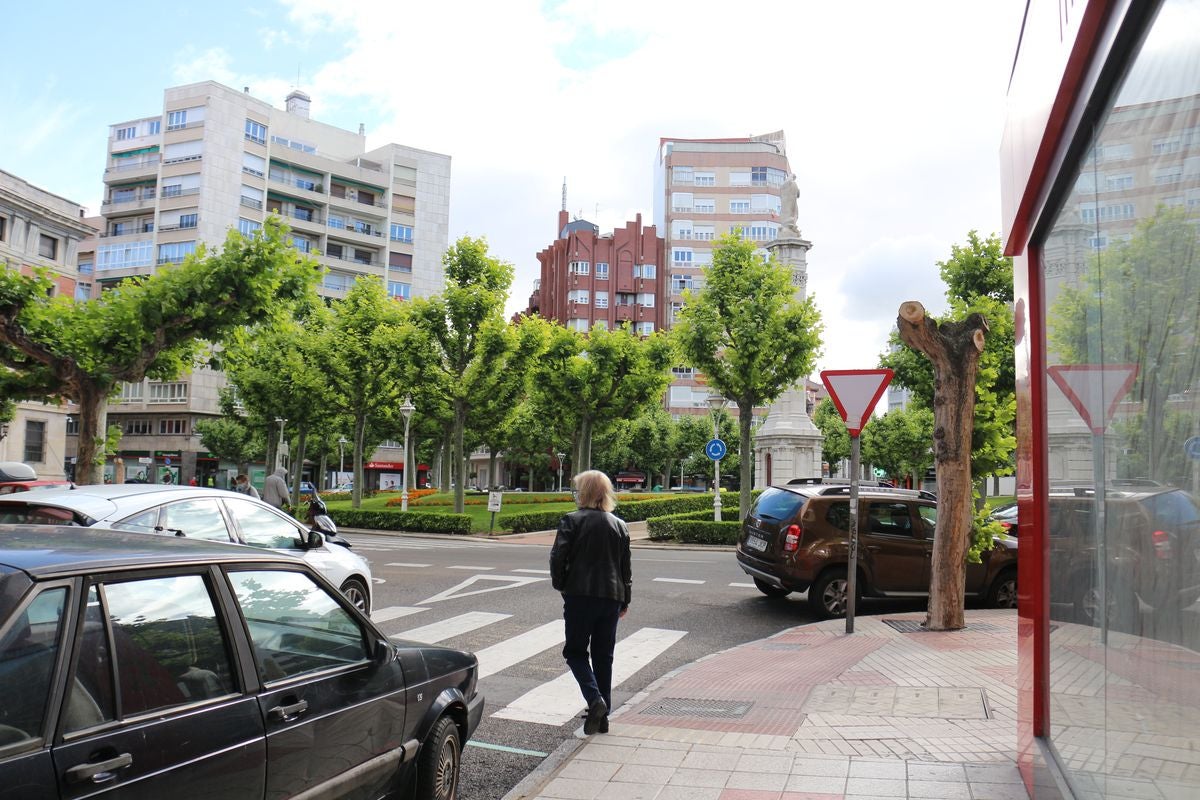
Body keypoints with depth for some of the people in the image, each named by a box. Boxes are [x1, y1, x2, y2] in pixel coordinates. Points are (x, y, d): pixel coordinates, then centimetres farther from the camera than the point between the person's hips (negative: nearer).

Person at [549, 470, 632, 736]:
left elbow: (558, 557, -12)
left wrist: (560, 584, 5)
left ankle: (595, 699, -12)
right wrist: (625, 600, 20)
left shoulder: (571, 521, -8)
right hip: (611, 597, 5)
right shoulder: (619, 525, 8)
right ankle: (603, 715, 17)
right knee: (603, 655, 13)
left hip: (580, 595, -4)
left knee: (575, 651, 9)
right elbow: (626, 567, 12)